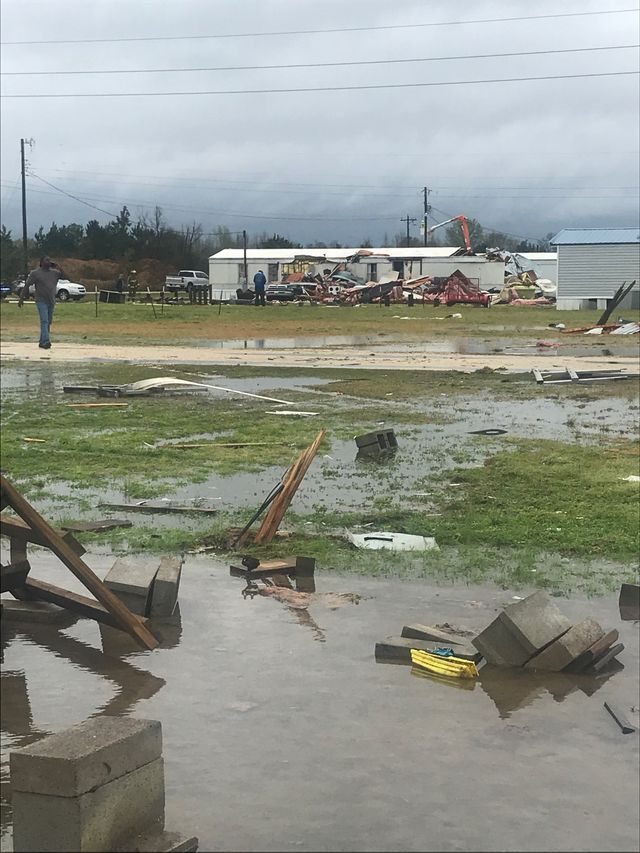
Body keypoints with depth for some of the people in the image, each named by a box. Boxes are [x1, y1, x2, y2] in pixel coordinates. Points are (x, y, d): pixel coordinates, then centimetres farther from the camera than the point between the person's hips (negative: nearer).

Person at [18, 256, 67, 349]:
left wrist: (58, 268, -3)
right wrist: (21, 298, -11)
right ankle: (46, 341, -23)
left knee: (48, 322, 9)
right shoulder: (35, 273, -2)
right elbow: (26, 286, -4)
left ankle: (42, 342, 18)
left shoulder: (54, 272, 10)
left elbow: (65, 276, 6)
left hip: (51, 302, 5)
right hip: (41, 301, -5)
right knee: (44, 321, -16)